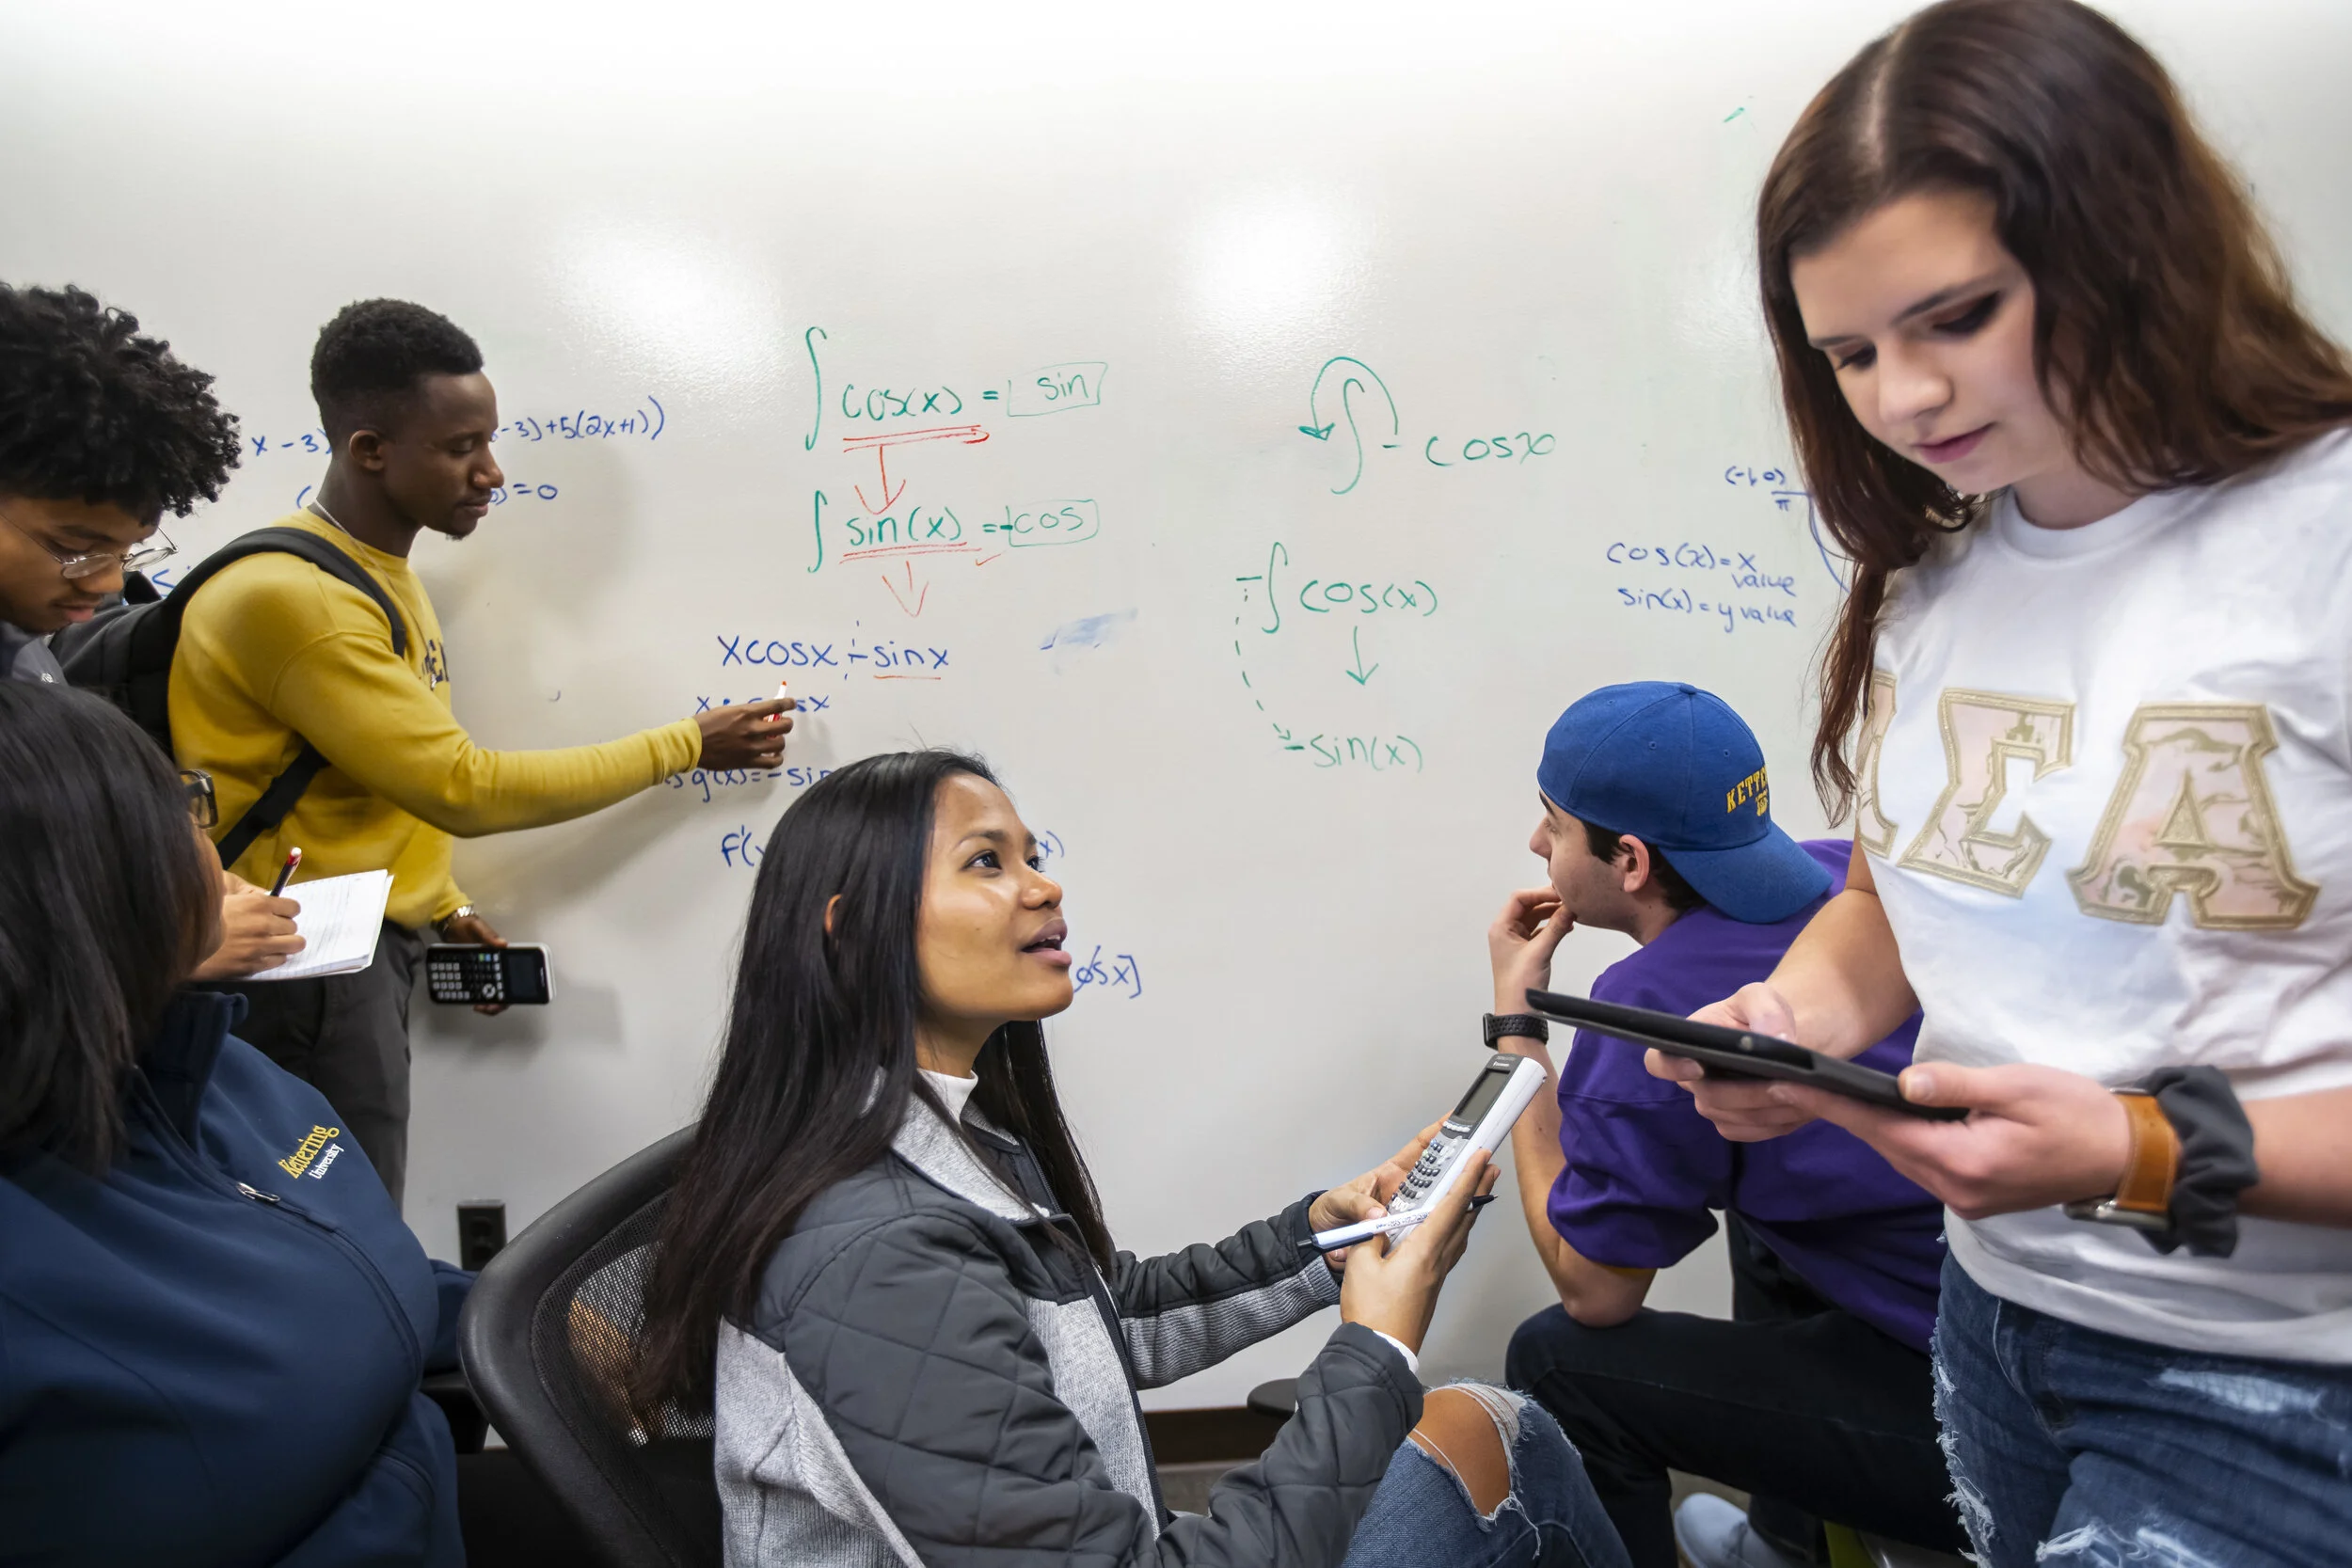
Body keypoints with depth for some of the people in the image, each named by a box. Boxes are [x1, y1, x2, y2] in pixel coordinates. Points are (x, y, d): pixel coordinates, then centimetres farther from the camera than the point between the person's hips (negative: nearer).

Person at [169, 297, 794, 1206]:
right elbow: (463, 788, -21)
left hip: (368, 950, 9)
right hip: (307, 970, -9)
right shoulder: (290, 593, -21)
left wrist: (441, 907, 7)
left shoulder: (382, 572, 9)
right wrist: (688, 746, -15)